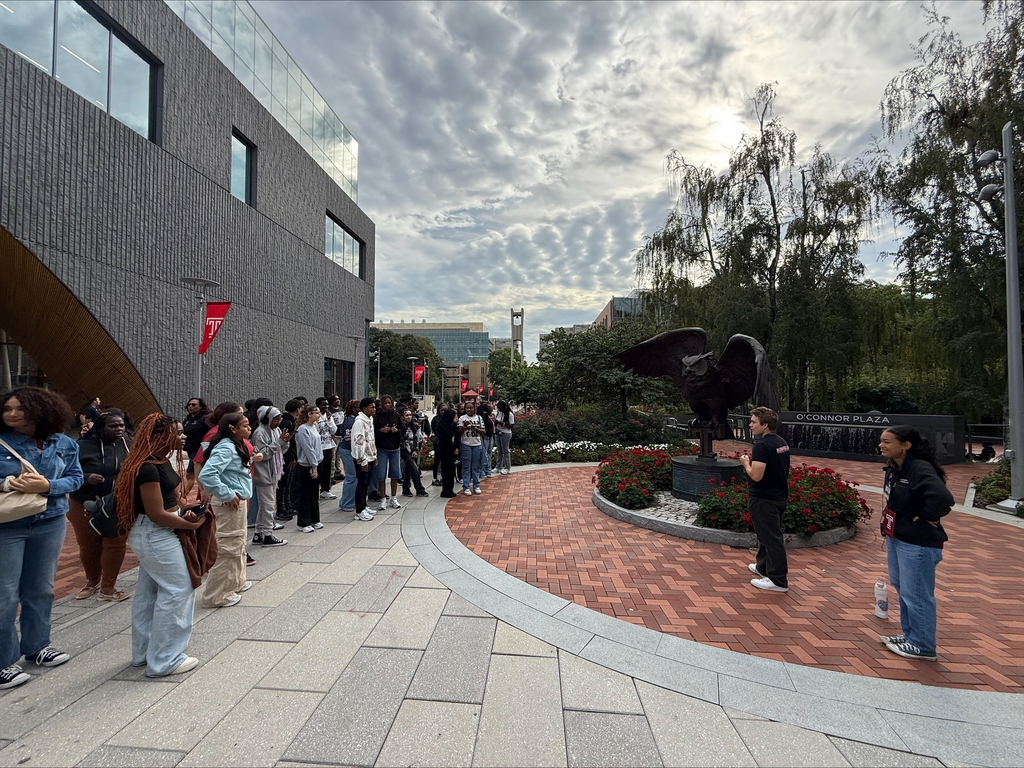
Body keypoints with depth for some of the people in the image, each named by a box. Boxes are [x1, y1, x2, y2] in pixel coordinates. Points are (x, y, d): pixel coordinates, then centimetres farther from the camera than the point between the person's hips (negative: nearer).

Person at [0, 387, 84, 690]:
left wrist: (48, 486, -18)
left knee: (41, 589, 15)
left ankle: (36, 645, 32)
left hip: (51, 524, 3)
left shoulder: (63, 444, -1)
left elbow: (76, 477, -1)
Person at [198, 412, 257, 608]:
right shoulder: (225, 448, -21)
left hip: (239, 500, 11)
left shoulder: (236, 445, 11)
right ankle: (216, 596, 11)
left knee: (239, 544, 23)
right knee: (229, 548, -1)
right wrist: (227, 495, -25)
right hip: (230, 503, -11)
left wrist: (250, 460, 2)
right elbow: (206, 474, -30)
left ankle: (236, 583, 39)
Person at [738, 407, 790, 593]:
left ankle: (779, 580, 8)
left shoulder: (762, 445, -23)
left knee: (771, 538, -1)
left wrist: (746, 463, -10)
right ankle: (764, 567, 38)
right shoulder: (782, 443, 7)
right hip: (779, 496, 10)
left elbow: (756, 475, -27)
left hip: (764, 499, -10)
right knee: (768, 534, 22)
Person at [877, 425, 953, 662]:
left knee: (916, 594, 3)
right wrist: (889, 521, 11)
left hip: (917, 543, -10)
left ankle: (923, 646, 19)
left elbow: (943, 498, -36)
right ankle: (910, 636, 35)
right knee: (901, 589, 20)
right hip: (896, 537, 10)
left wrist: (925, 518, -21)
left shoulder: (920, 470, -23)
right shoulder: (894, 467, 5)